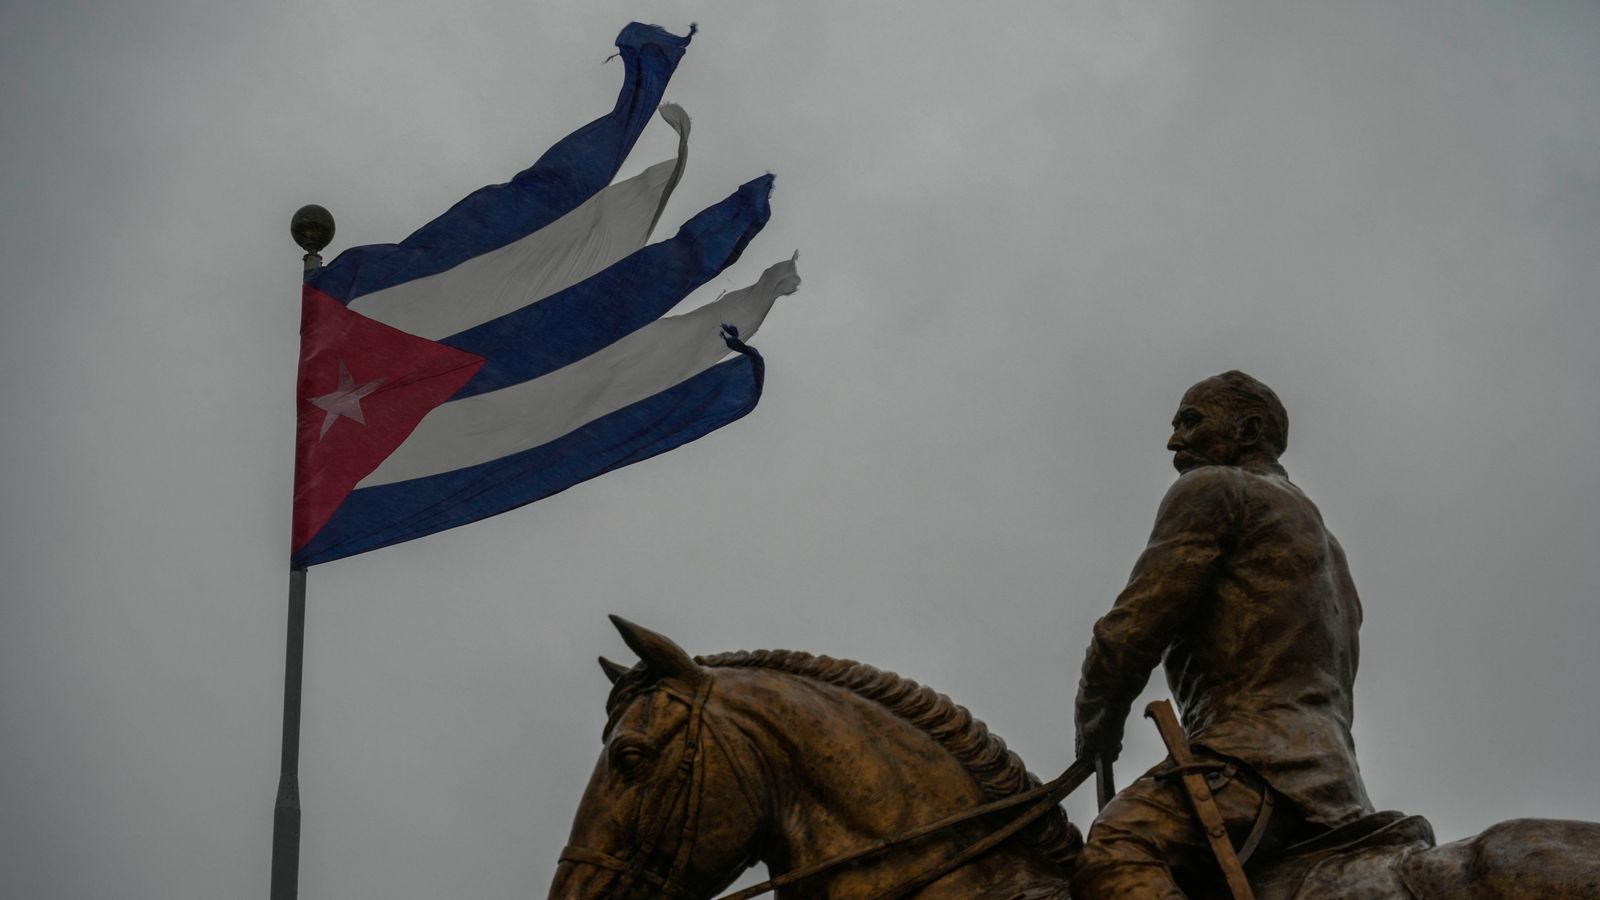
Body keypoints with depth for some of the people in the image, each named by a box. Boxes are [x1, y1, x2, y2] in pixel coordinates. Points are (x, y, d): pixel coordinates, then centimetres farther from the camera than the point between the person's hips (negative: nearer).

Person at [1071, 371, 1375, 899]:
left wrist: (1095, 731, 14)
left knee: (1109, 856, -31)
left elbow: (1134, 626, -2)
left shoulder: (1213, 488, 8)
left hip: (1255, 758, -10)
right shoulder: (1323, 540, 36)